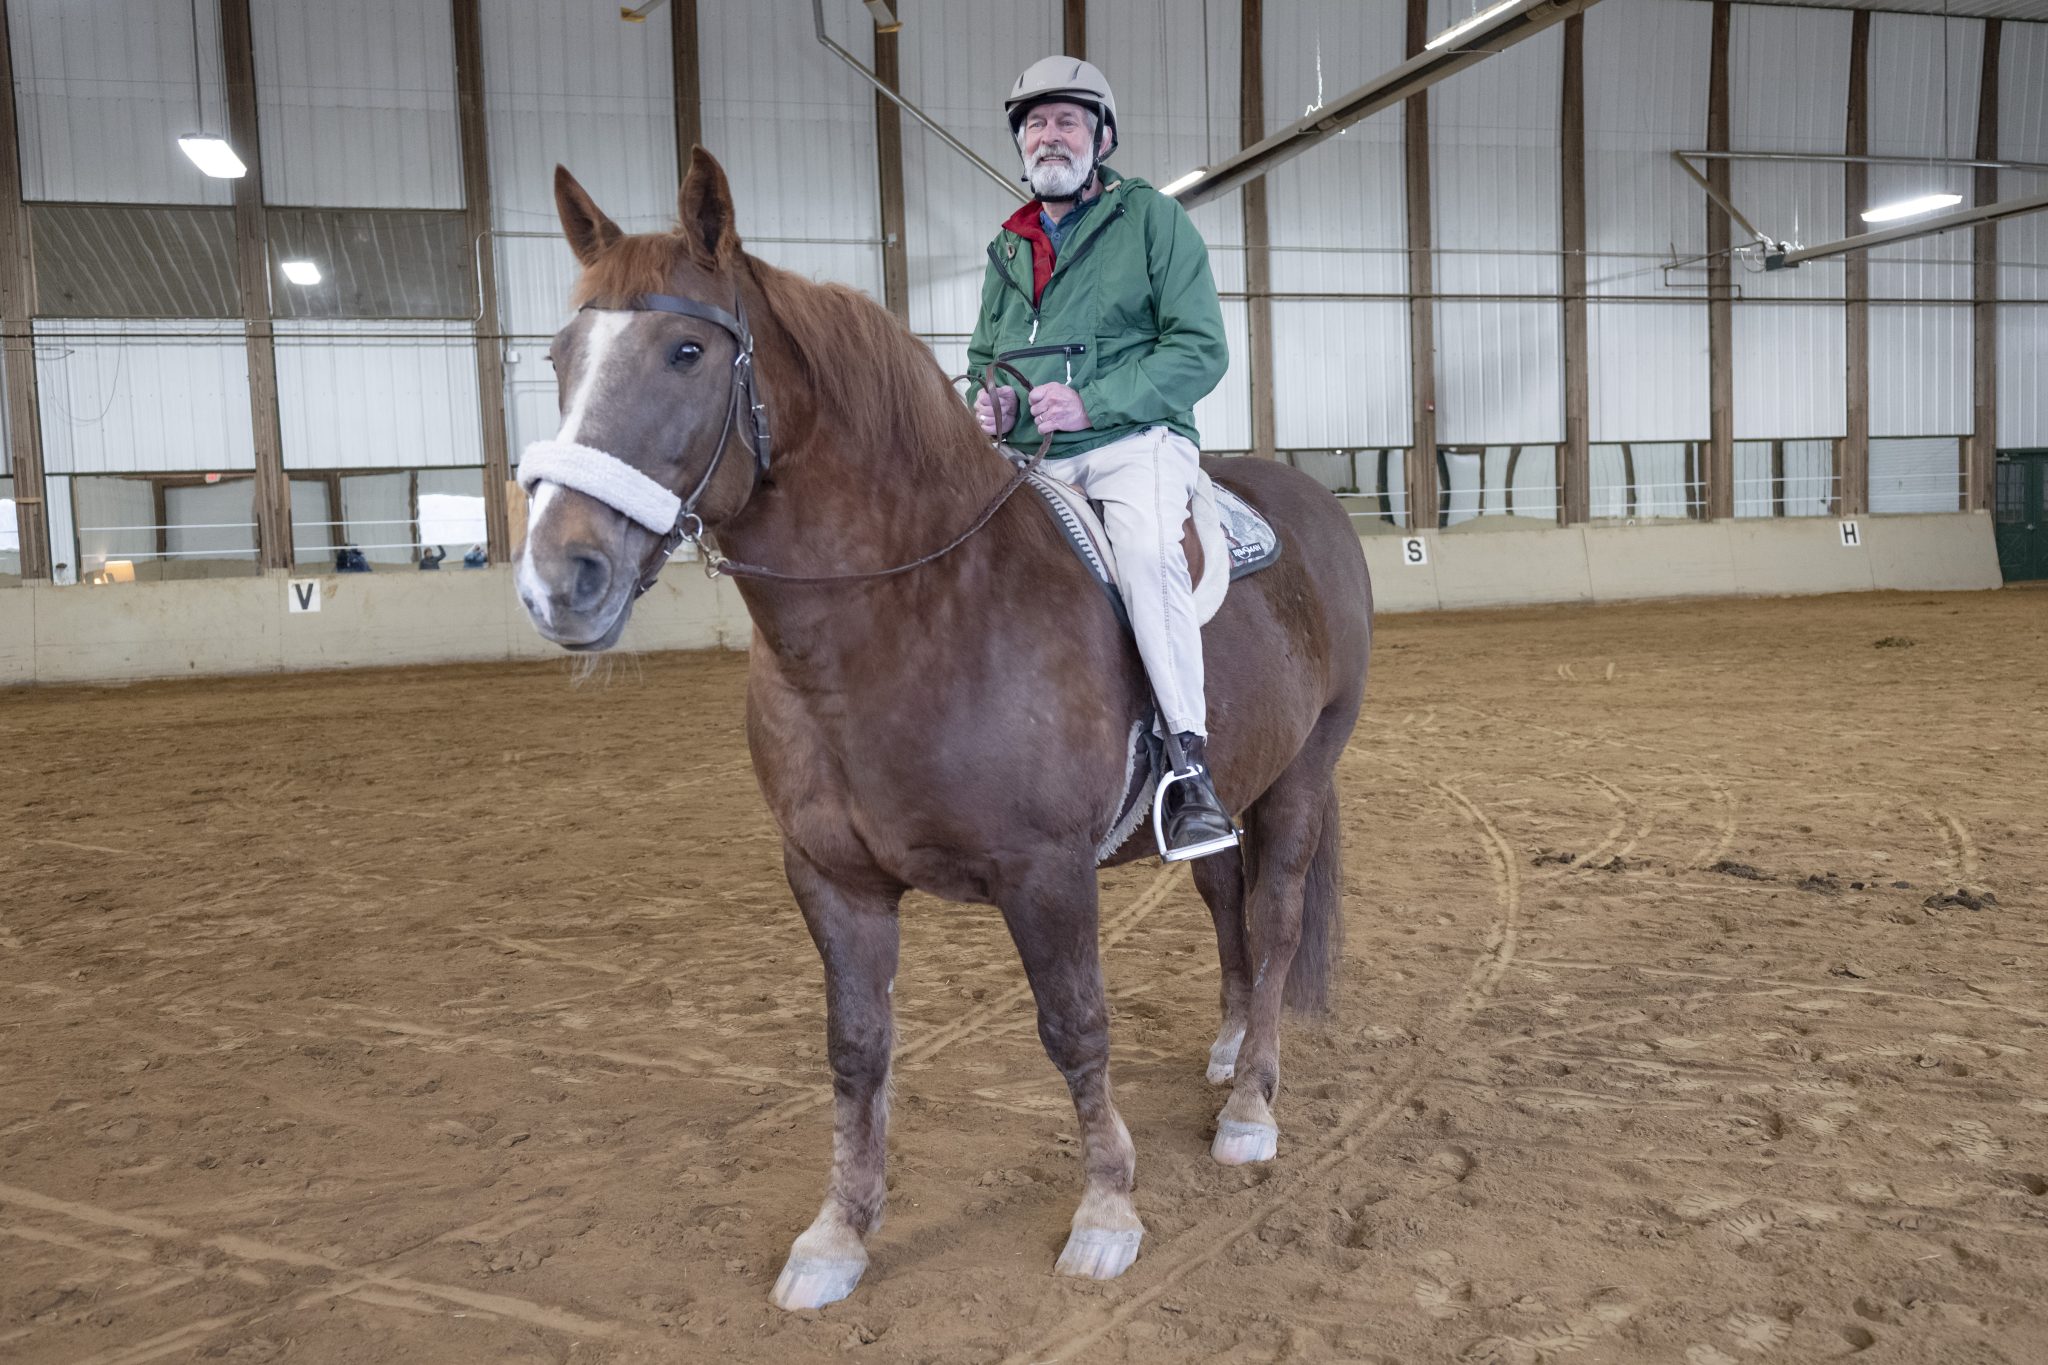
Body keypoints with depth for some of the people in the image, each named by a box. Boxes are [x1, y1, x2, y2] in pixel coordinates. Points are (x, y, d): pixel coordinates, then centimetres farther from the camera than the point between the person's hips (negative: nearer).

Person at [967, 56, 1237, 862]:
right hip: (1028, 457, 6)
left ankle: (1190, 768, -32)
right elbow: (983, 356, 30)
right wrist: (986, 402, 3)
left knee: (1146, 547, -35)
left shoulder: (1151, 218, 4)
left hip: (1135, 440, -6)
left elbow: (1201, 350, -5)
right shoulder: (1008, 248, 20)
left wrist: (1092, 403, -18)